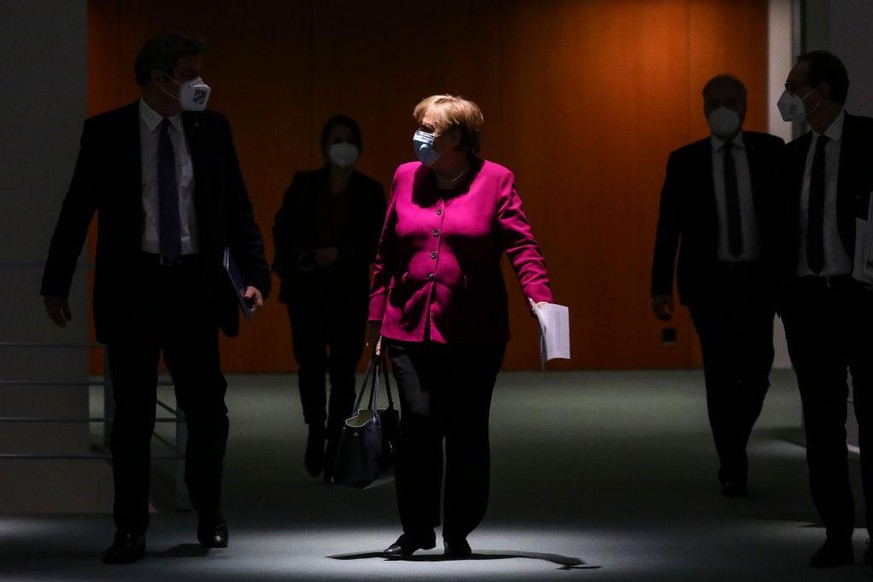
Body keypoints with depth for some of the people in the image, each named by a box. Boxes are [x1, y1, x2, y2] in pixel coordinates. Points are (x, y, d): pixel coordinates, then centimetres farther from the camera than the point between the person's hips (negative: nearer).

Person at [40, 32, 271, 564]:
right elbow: (77, 211, 2)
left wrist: (256, 275, -5)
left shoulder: (212, 130, 4)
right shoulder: (107, 133, -2)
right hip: (132, 284, -2)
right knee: (132, 415, 3)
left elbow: (238, 209, 6)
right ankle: (130, 531, 11)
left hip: (194, 285, 2)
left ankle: (211, 518, 25)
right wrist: (56, 284, 1)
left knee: (208, 408, 6)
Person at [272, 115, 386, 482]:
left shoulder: (370, 192, 3)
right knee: (310, 364, -9)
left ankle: (335, 452, 7)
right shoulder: (304, 184, 5)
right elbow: (282, 228, 6)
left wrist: (341, 253, -15)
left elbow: (377, 243, -1)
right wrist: (295, 255, -13)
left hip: (348, 291, 0)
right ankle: (315, 431, 16)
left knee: (343, 371, -1)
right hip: (306, 288, 0)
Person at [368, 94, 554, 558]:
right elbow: (387, 254, 15)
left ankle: (458, 533, 16)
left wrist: (540, 297, -21)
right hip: (410, 329, 2)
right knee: (418, 420, -10)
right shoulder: (406, 178, 10)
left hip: (474, 333, -2)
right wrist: (376, 316, 14)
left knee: (466, 432, 3)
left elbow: (521, 245, -7)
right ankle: (417, 529, 4)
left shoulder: (495, 181, 1)